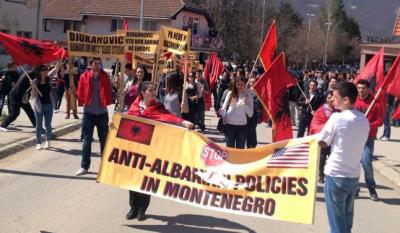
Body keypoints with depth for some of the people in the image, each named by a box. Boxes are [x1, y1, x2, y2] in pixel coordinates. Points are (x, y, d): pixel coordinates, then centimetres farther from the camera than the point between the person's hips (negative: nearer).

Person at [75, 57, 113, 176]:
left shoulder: (105, 76, 1)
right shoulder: (84, 76, -3)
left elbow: (108, 91, 4)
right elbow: (80, 92, 1)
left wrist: (107, 102, -7)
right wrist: (83, 102, -7)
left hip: (102, 113, 1)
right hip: (88, 113, -1)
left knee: (104, 140, 9)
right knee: (86, 141, 3)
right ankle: (84, 166, 10)